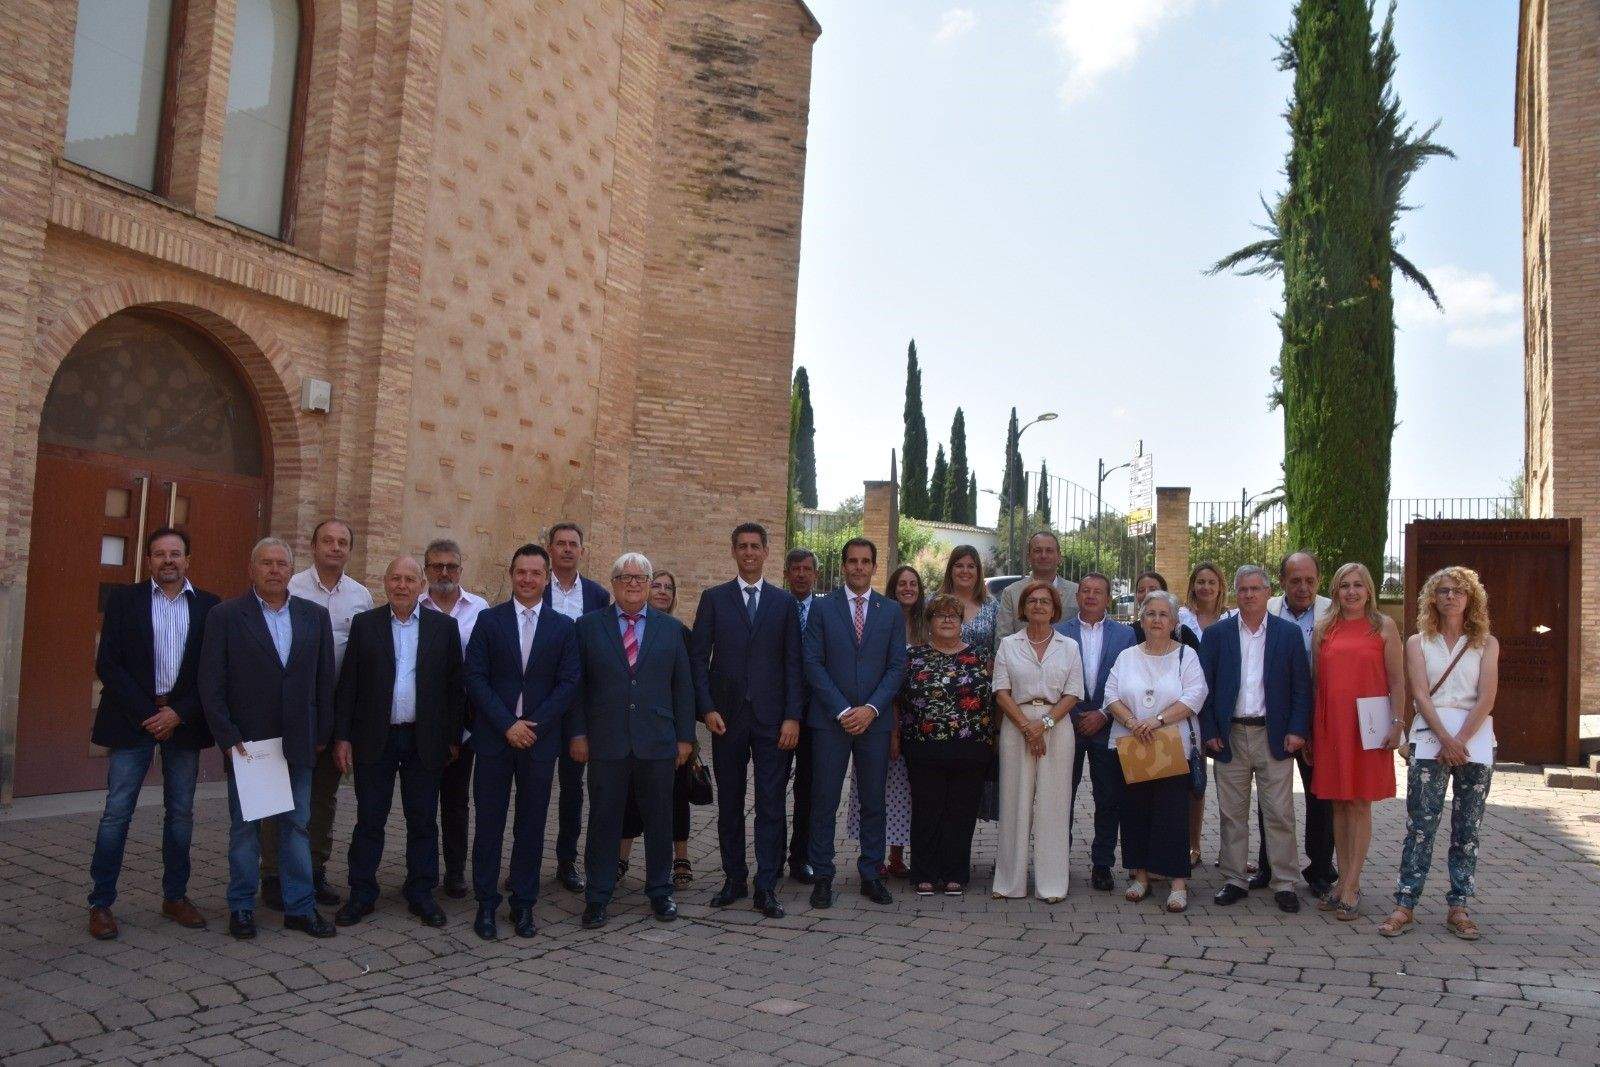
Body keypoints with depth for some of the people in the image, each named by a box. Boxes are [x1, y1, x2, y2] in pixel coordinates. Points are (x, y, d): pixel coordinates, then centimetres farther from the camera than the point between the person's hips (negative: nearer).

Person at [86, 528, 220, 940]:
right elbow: (107, 664, -5)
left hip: (183, 720, 2)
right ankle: (101, 903, 9)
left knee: (180, 813, 9)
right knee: (117, 812, -1)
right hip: (133, 718, -2)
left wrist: (180, 714, -8)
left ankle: (175, 896, 19)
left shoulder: (208, 606, 5)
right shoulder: (124, 599, 2)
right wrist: (147, 714, -11)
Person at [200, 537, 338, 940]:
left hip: (297, 742, 2)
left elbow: (324, 679, 8)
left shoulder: (315, 616, 5)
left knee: (296, 825, 8)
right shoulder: (225, 615, -3)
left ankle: (300, 907, 17)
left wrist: (322, 735, 5)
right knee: (244, 827, 9)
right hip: (246, 741, -2)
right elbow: (211, 683, -5)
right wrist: (227, 737, -10)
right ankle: (241, 907, 22)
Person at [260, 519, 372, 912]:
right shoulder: (290, 588, -6)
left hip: (340, 707, 4)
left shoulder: (361, 596, 6)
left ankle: (315, 870, 25)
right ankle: (273, 875, 12)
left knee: (325, 793, 13)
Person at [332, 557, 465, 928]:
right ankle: (362, 895, 20)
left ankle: (421, 894, 20)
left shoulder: (443, 626, 3)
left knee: (423, 822, 8)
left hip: (424, 740, 0)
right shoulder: (364, 624, 3)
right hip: (375, 740, 0)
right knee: (369, 821, 7)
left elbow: (455, 685, 4)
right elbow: (347, 685, 2)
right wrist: (342, 736, -3)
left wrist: (453, 737, 1)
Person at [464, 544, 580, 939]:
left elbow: (568, 683, 0)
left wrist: (534, 725, -10)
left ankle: (524, 904, 18)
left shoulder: (563, 626, 5)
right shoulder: (489, 620, 2)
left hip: (540, 739, 1)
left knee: (531, 825, 7)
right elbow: (476, 678, -4)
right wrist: (507, 725, -12)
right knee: (489, 823, 5)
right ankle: (486, 904, 16)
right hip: (494, 738, -1)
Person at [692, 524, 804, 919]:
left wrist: (793, 717, -5)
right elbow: (698, 657, 2)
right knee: (729, 804, 9)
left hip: (772, 718, 0)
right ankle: (734, 879, 20)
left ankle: (766, 888, 4)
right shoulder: (714, 598, 5)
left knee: (771, 805, -1)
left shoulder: (784, 602, 6)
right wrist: (707, 708, -8)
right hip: (726, 717, 1)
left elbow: (793, 663, 3)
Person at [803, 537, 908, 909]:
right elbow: (813, 664, -3)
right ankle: (822, 877, 12)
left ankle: (871, 875, 19)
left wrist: (871, 709, -10)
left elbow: (897, 666, 3)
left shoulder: (892, 612, 7)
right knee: (824, 801, 2)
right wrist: (842, 711, -11)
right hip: (830, 720, -1)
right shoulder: (822, 608, 2)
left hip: (875, 720, 2)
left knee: (873, 802, 8)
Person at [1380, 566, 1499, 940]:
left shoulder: (1487, 644, 9)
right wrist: (1445, 738, -13)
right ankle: (1405, 904, 0)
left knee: (1467, 829, 4)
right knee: (1420, 826, -4)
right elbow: (1420, 694, -1)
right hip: (1430, 740, -1)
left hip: (1475, 741, 1)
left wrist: (1460, 740, -12)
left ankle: (1458, 907, 12)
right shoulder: (1418, 642, 10)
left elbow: (1487, 698, -1)